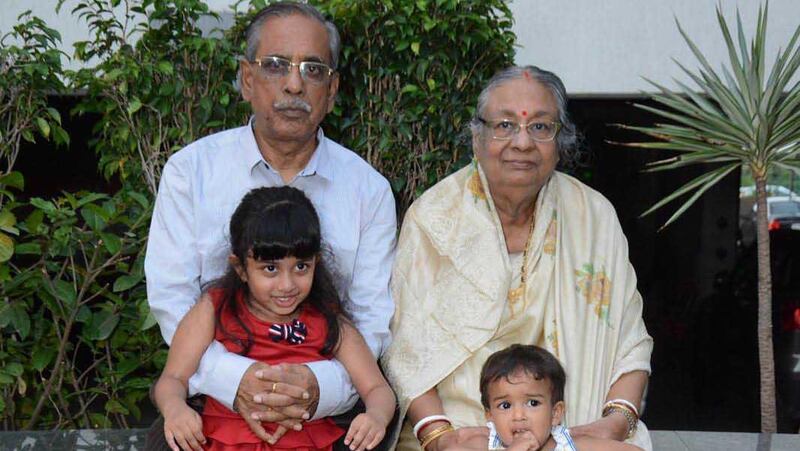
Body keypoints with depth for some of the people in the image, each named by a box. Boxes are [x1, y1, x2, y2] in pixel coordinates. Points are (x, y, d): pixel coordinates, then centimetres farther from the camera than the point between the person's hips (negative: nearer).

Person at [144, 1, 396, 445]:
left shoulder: (369, 189, 6)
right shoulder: (190, 170, 5)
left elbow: (375, 320, 2)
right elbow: (170, 297, -3)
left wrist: (322, 385, -19)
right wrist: (232, 378, -20)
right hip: (211, 402, -1)